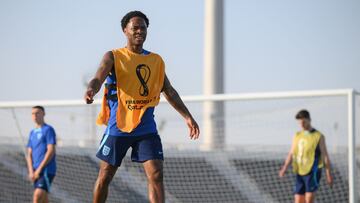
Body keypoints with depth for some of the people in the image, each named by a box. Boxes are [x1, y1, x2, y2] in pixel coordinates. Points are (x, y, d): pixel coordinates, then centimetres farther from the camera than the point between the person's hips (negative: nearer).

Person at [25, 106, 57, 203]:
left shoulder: (48, 130, -3)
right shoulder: (32, 133, 19)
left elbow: (51, 151, -11)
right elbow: (29, 154, 16)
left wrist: (39, 169, -13)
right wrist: (31, 171, 1)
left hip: (47, 170, -8)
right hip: (36, 172, 8)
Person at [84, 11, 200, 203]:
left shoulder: (156, 60, 10)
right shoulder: (114, 57, -3)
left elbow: (169, 92, 18)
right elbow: (98, 79, -20)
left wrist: (187, 117, 10)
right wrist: (91, 90, -43)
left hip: (146, 128, 3)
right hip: (118, 126, -3)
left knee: (156, 174, -11)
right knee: (105, 176, 6)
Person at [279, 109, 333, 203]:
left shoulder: (318, 136, -2)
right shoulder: (297, 136, 13)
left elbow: (325, 156, -2)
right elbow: (291, 153, 10)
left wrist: (328, 174, -6)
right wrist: (284, 167, -5)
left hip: (312, 173, -5)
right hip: (300, 172, 5)